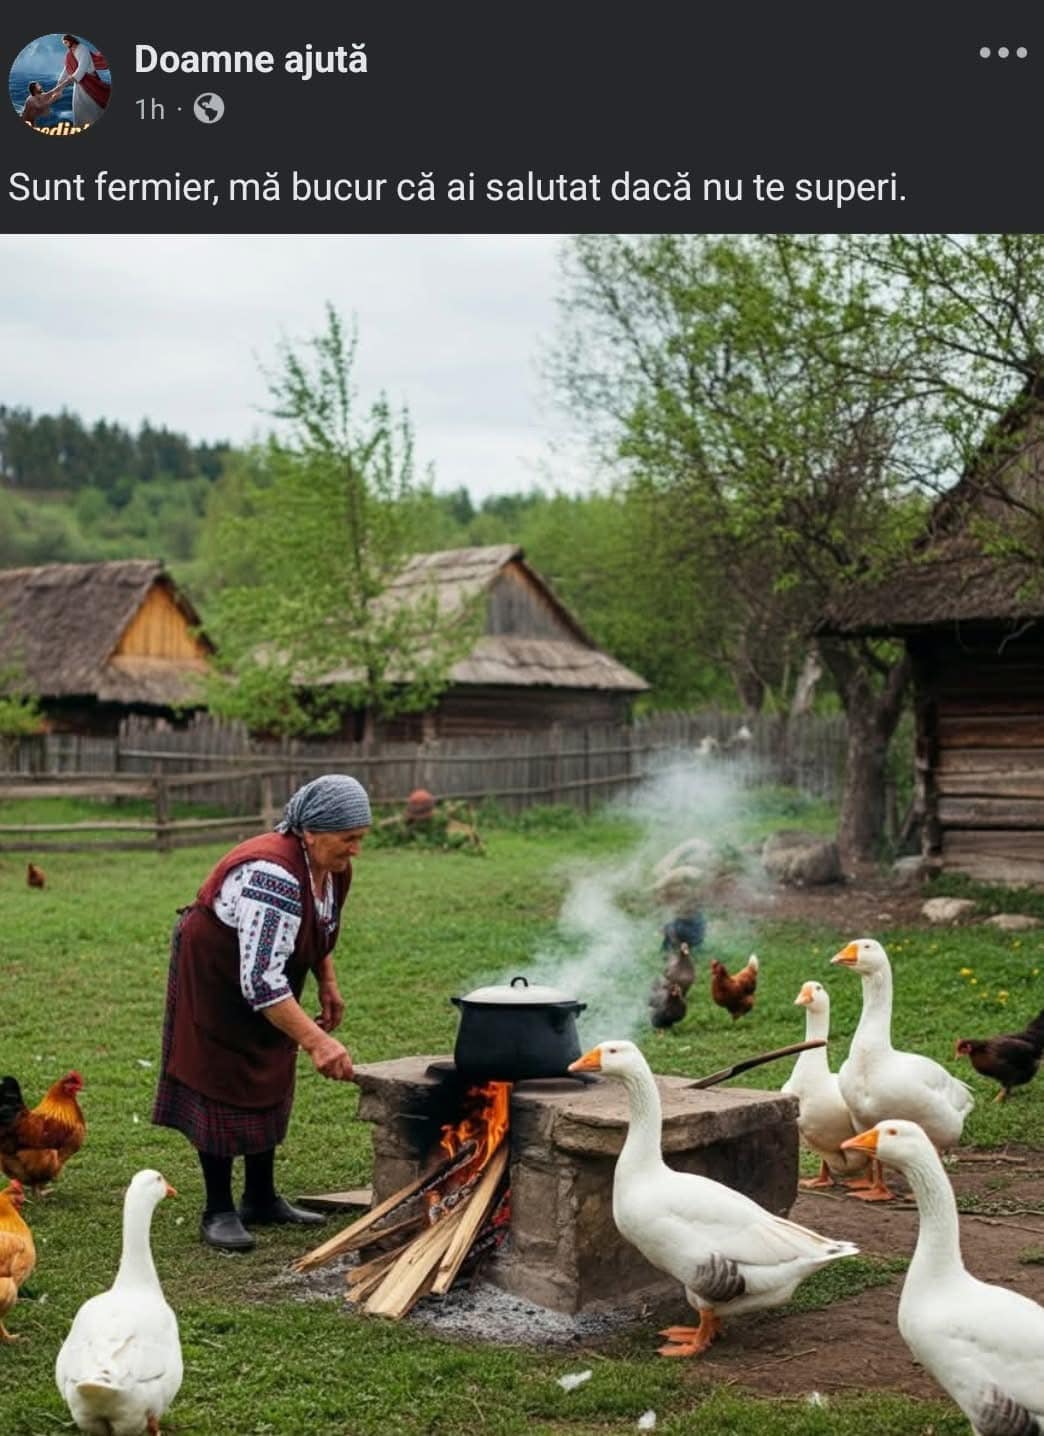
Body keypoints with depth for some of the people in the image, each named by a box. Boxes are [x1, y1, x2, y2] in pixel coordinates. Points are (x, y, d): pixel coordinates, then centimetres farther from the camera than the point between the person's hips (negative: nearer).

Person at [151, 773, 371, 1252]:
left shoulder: (332, 866, -10)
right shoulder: (272, 875, -37)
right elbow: (260, 980, -41)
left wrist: (328, 984, 4)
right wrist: (316, 1041, -45)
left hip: (268, 981, 8)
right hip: (214, 975, -8)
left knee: (267, 1084, 12)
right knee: (221, 1088, -4)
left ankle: (261, 1199, 23)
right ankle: (218, 1211, 6)